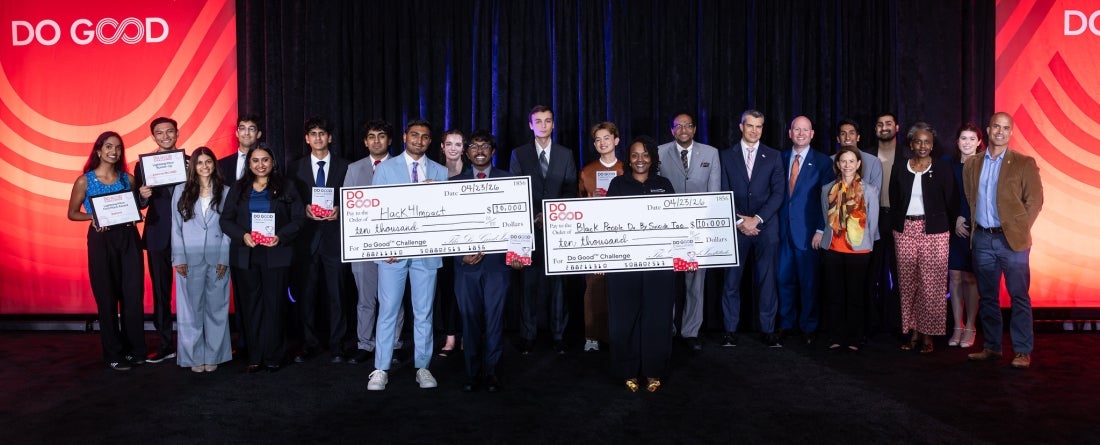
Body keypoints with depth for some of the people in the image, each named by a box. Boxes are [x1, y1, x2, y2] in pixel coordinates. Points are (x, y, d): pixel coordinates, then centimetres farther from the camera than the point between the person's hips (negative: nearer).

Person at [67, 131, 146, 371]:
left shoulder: (128, 178, 6)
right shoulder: (84, 181, -1)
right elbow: (72, 213, 5)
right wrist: (92, 217, -13)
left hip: (128, 239, 2)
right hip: (101, 241, -2)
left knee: (133, 295, 2)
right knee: (107, 297, 4)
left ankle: (135, 349, 15)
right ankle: (114, 353, 14)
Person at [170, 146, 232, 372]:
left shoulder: (225, 191, 5)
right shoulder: (181, 191, 5)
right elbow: (176, 226, 4)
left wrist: (224, 259, -5)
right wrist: (178, 258, -4)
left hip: (217, 259, 0)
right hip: (190, 259, 0)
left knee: (216, 307, 5)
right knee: (191, 308, 3)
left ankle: (213, 355, 13)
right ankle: (194, 356, 11)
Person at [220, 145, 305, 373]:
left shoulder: (286, 187, 4)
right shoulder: (238, 188, 11)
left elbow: (299, 217, -1)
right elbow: (226, 220, 7)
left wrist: (281, 236, -16)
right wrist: (242, 235, -11)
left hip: (276, 254, -2)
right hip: (246, 254, 2)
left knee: (274, 303, 0)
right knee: (252, 304, 6)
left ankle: (273, 357, 8)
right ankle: (255, 357, 12)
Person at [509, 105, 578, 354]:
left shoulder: (566, 154, 11)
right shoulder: (519, 154, 9)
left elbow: (570, 190, 6)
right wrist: (532, 218, -7)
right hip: (530, 228, 0)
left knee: (558, 282, 1)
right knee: (529, 284, 0)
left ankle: (559, 334, 9)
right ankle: (528, 336, 7)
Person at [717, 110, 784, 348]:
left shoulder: (773, 156, 7)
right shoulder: (727, 156, 7)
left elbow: (778, 192, 0)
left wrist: (756, 219, -9)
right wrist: (740, 222, -7)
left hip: (766, 227, 0)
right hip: (736, 227, 0)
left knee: (766, 279, 2)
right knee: (732, 279, 0)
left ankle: (768, 329, 11)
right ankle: (730, 330, 7)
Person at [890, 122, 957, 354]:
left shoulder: (942, 170, 3)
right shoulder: (900, 171, 9)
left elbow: (951, 203, 3)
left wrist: (947, 228, 1)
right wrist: (897, 226, 6)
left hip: (933, 232, -2)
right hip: (905, 231, 2)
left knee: (931, 284, -5)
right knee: (907, 283, 4)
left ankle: (927, 334, 4)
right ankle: (912, 331, 14)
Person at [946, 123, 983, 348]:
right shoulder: (949, 163, 7)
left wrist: (966, 220, -10)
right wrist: (955, 220, -4)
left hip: (976, 227, -3)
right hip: (953, 228, 3)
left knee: (971, 278, 0)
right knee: (955, 276, 4)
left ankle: (969, 328, 10)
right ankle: (957, 327, 13)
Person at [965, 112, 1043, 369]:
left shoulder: (1024, 164, -1)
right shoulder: (972, 164, 10)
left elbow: (1035, 200, -2)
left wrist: (1020, 230, -6)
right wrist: (974, 225, 6)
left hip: (1011, 239, -4)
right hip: (982, 239, 4)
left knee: (1019, 297, -1)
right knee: (988, 297, 10)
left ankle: (1023, 352, 6)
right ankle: (992, 348, 19)